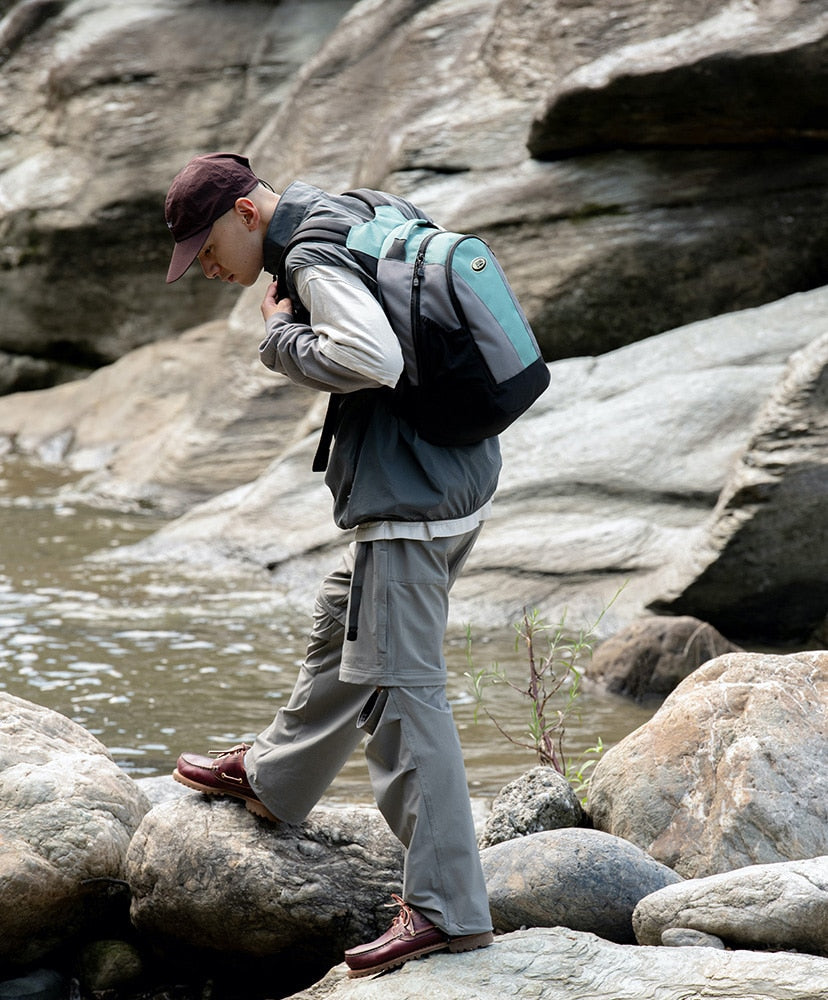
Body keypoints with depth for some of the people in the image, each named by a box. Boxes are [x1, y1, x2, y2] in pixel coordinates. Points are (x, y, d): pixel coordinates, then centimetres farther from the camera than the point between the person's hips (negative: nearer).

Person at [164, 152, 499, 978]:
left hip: (407, 501, -11)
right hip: (459, 478, 11)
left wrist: (282, 336, -15)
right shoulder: (355, 215, 13)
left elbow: (374, 358, -32)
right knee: (341, 628, 28)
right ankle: (272, 778, 51)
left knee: (399, 690, -9)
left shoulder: (315, 260, -17)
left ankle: (445, 908, -8)